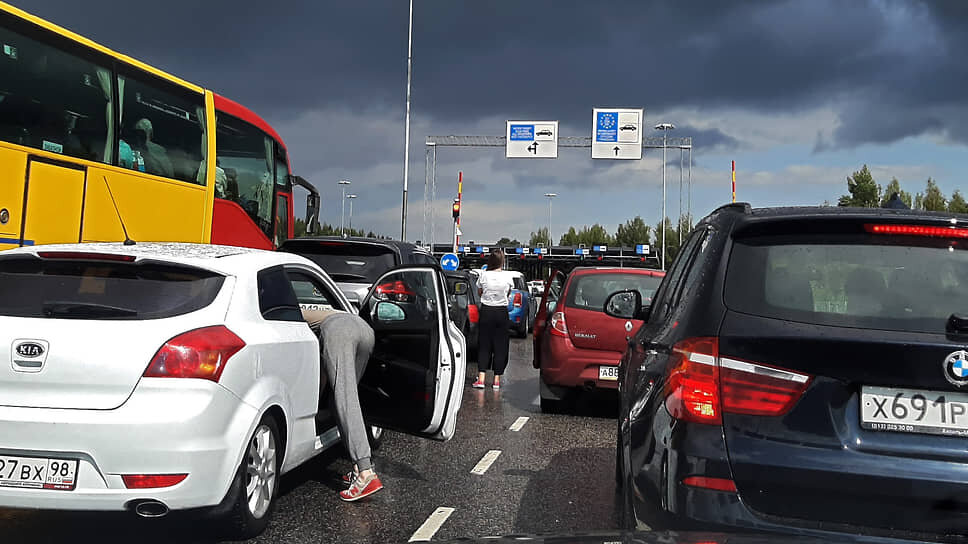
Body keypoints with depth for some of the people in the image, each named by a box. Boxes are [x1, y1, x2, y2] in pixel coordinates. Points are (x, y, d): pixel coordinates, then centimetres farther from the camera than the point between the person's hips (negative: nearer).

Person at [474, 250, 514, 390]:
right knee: (500, 345, 7)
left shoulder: (484, 275, -4)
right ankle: (497, 380, 7)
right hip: (501, 312, 0)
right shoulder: (507, 276, -4)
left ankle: (481, 378, -5)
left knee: (484, 344, 5)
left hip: (486, 311, 0)